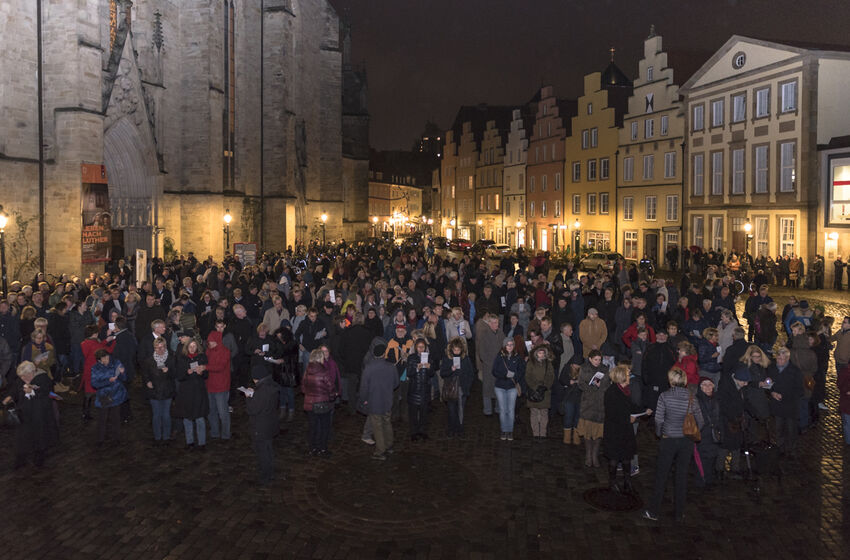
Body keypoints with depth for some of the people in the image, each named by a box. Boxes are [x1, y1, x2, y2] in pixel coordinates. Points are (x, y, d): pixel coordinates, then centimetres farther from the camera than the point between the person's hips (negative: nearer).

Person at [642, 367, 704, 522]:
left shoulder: (665, 396, -12)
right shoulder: (691, 398, -5)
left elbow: (658, 419, -11)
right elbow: (700, 422, -1)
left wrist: (659, 434, 6)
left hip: (668, 441, -2)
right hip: (686, 442, 2)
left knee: (661, 476, 8)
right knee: (682, 476, 12)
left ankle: (653, 512, 13)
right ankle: (679, 513, 20)